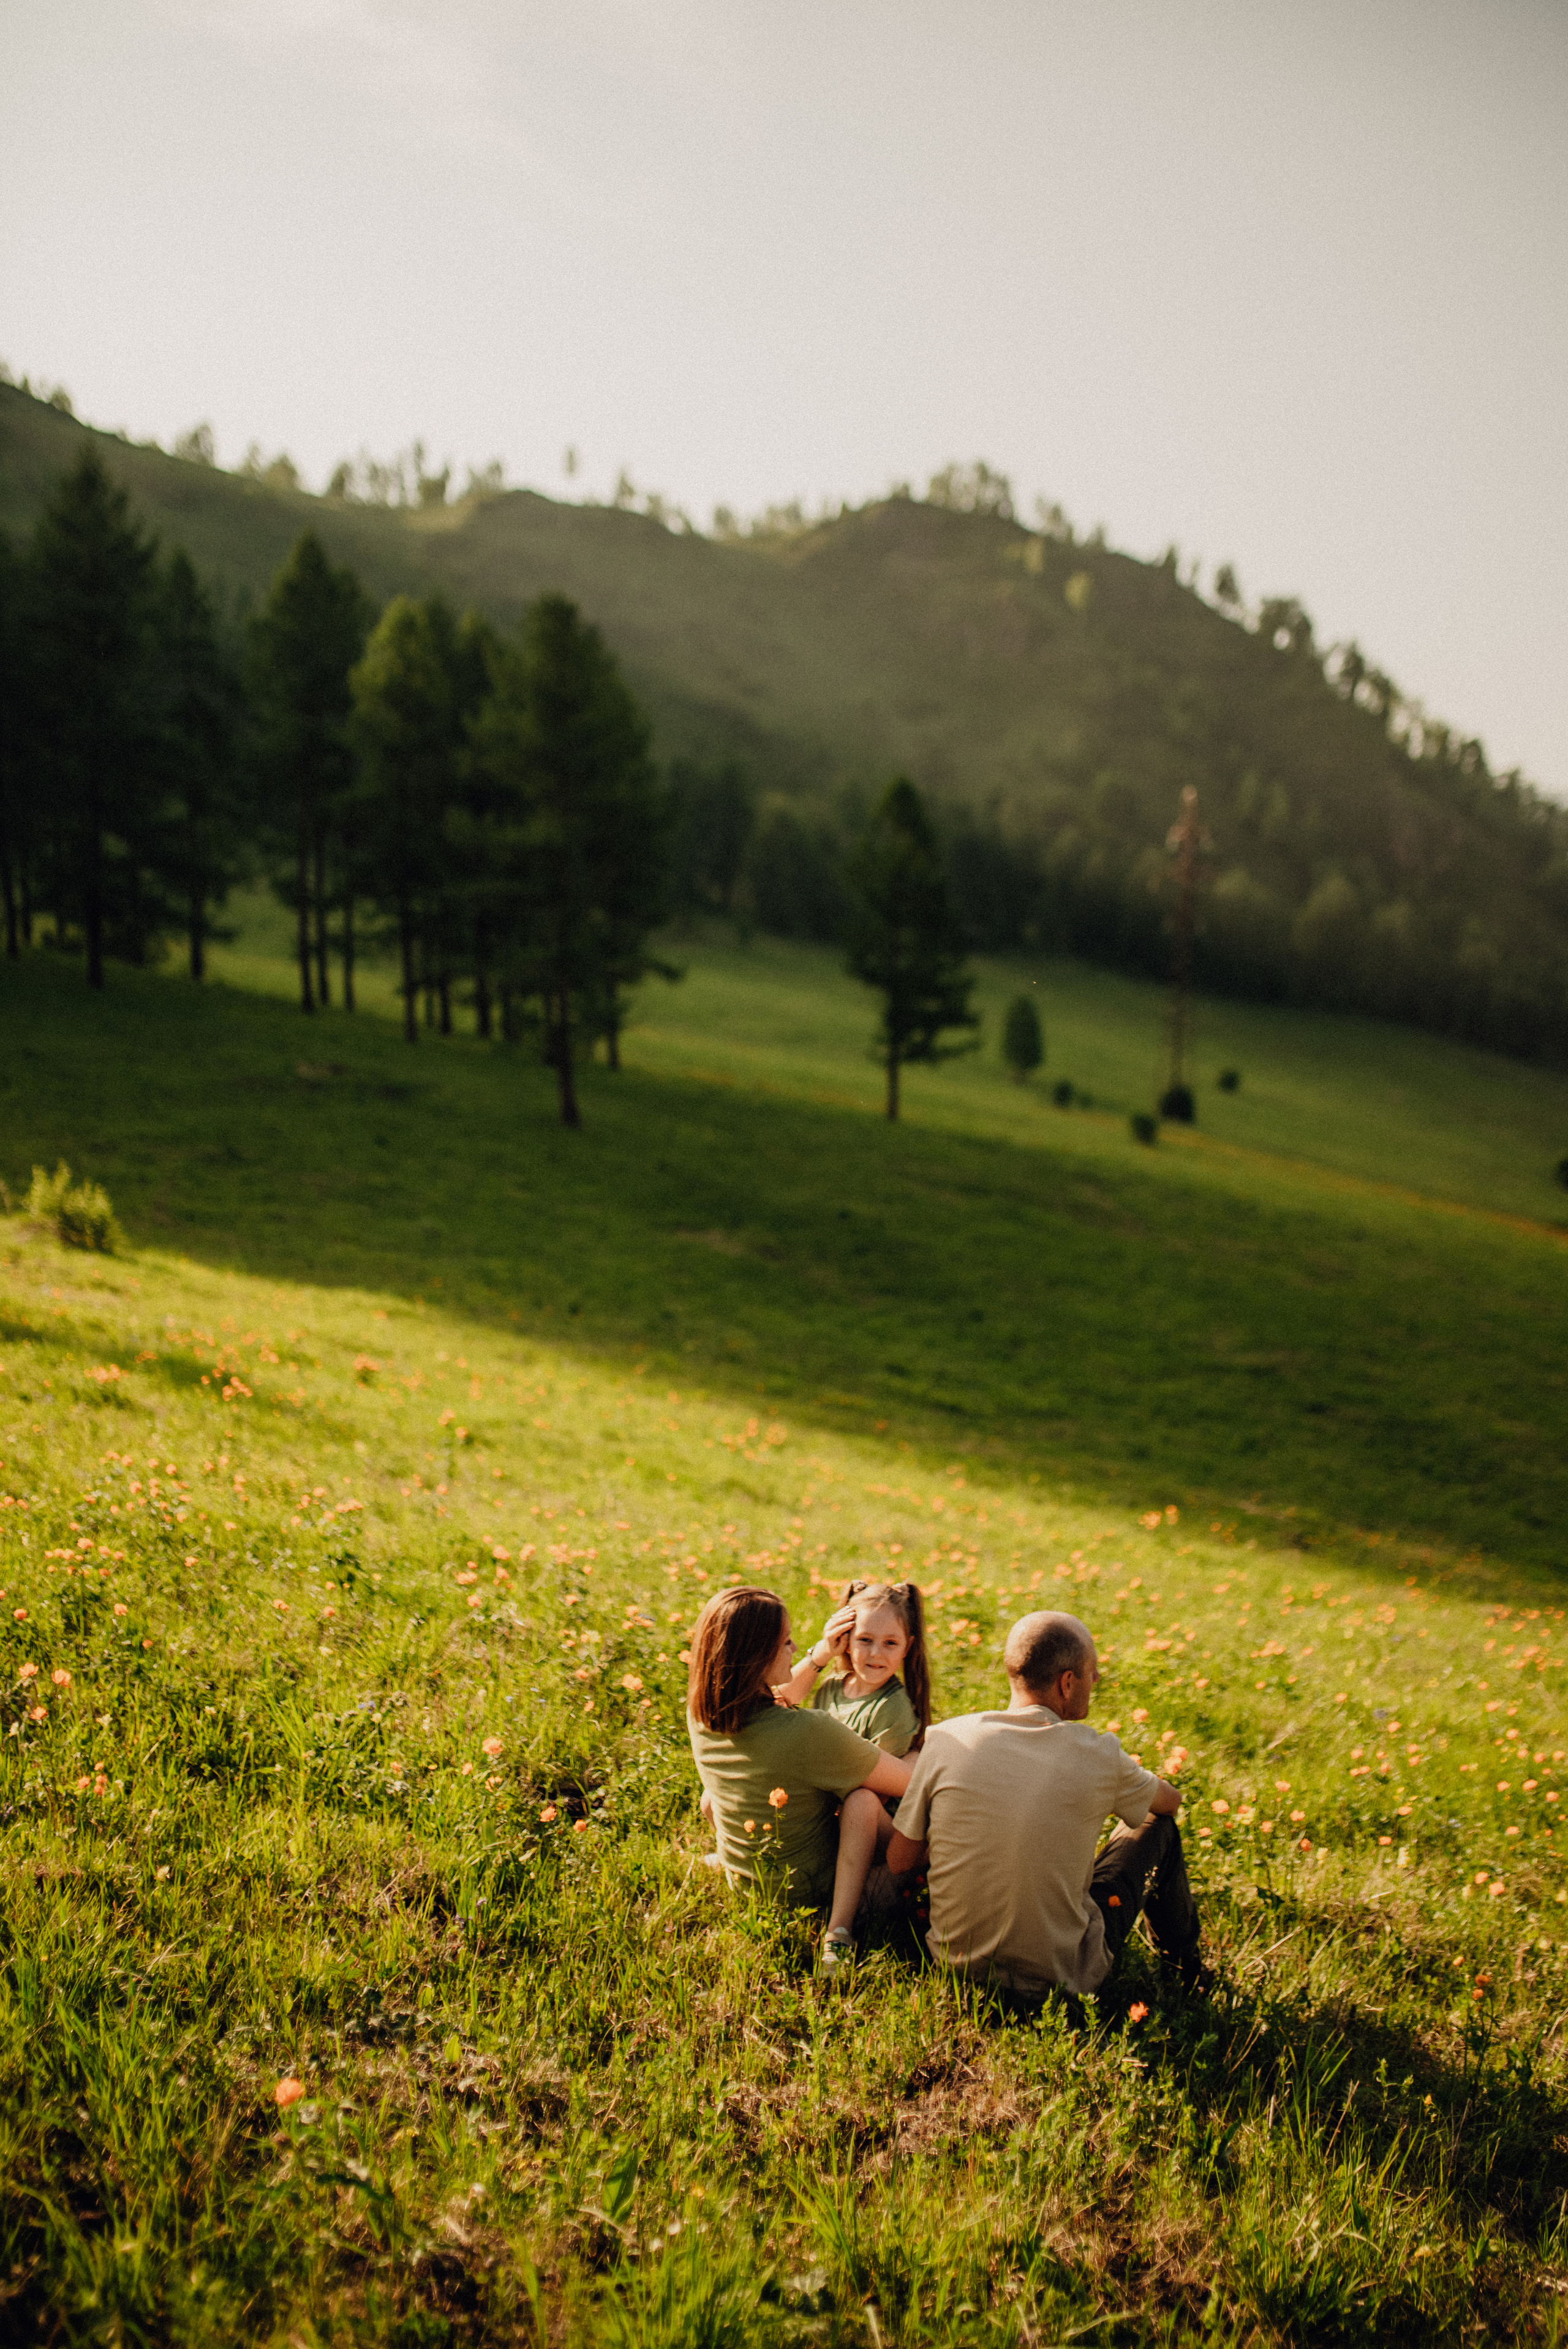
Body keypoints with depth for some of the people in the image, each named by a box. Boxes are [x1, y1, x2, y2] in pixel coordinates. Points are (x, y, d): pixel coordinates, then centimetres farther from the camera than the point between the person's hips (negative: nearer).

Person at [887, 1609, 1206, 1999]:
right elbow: (1170, 1799, 8)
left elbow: (899, 1862, -3)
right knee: (1156, 1825, 17)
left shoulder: (946, 1739, -12)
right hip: (1059, 1976, -3)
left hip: (957, 1963, 3)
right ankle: (1186, 1969, 42)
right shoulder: (1098, 1756, -15)